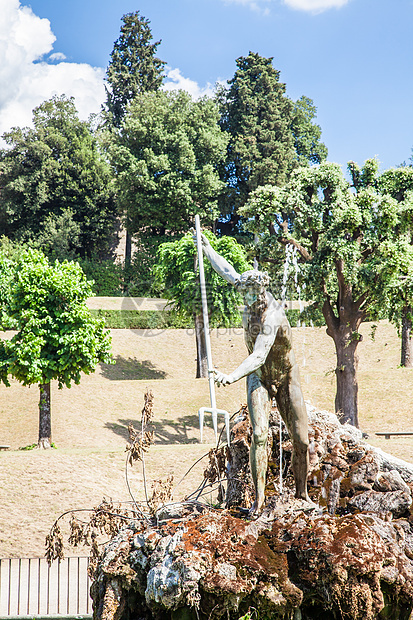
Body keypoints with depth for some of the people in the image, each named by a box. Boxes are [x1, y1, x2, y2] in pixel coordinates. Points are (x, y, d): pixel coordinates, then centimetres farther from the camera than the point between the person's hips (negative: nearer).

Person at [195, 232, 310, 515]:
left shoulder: (272, 317, -28)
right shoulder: (254, 297, -10)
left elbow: (258, 357, -38)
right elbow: (228, 271, 7)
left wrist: (232, 376, -52)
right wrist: (206, 246, 16)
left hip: (287, 380, -4)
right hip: (259, 379, 4)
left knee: (301, 439, 0)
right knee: (259, 434, -15)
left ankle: (302, 492, 19)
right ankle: (259, 497, -13)